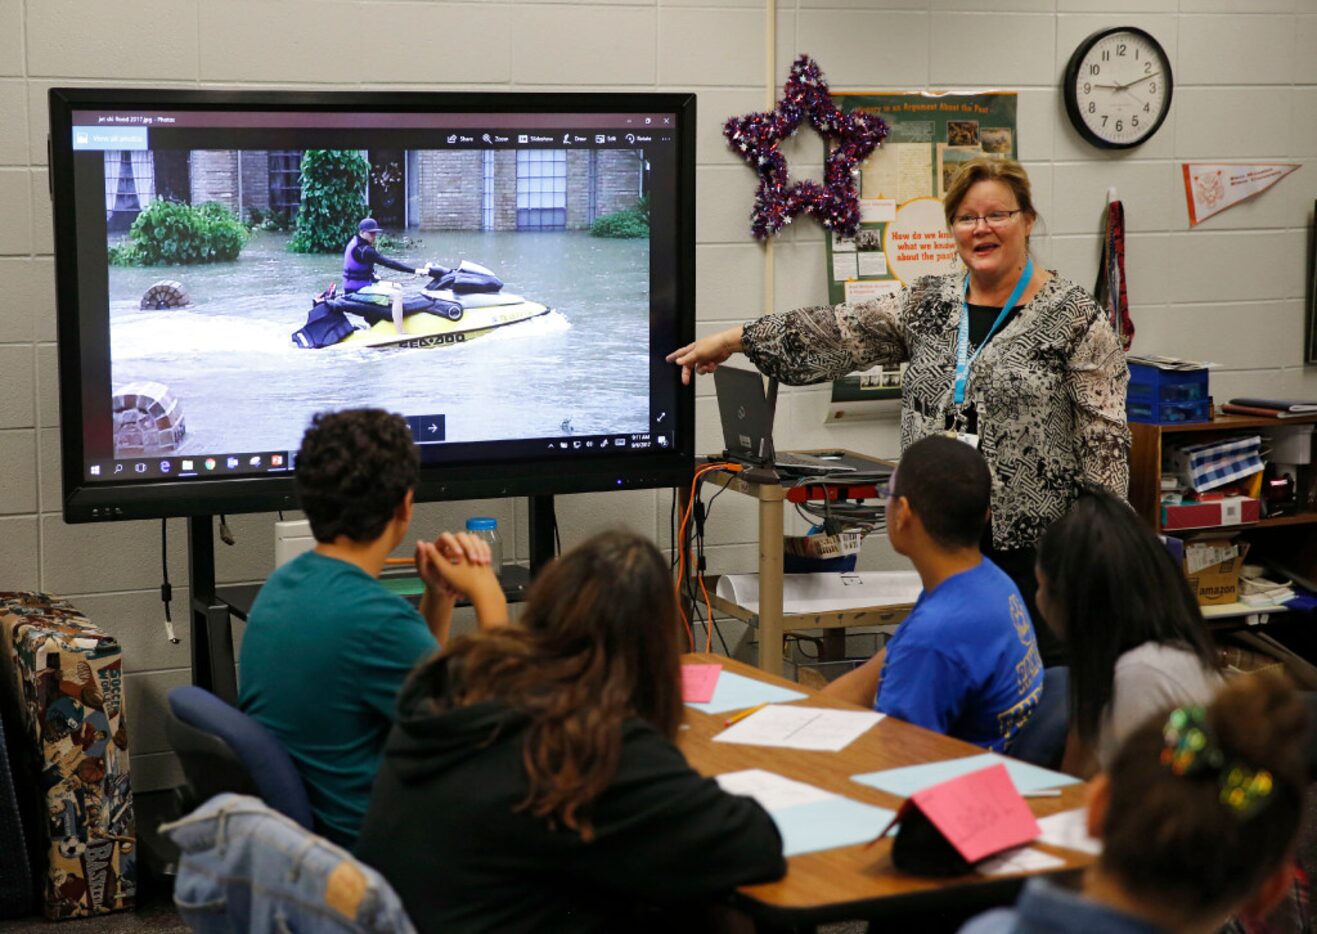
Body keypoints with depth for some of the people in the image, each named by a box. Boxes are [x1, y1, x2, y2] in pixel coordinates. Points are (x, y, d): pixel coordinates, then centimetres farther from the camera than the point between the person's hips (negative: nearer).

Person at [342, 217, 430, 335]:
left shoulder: (355, 242, 10)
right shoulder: (364, 250, -22)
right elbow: (389, 263, -28)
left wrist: (372, 275, 11)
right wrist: (415, 271, -30)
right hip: (359, 291, -11)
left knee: (398, 287, 17)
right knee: (397, 295, -22)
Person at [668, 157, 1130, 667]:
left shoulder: (1075, 316, -5)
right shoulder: (927, 304, 10)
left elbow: (1105, 439, -6)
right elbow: (840, 329, 8)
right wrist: (735, 338, 3)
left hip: (1037, 545, -5)